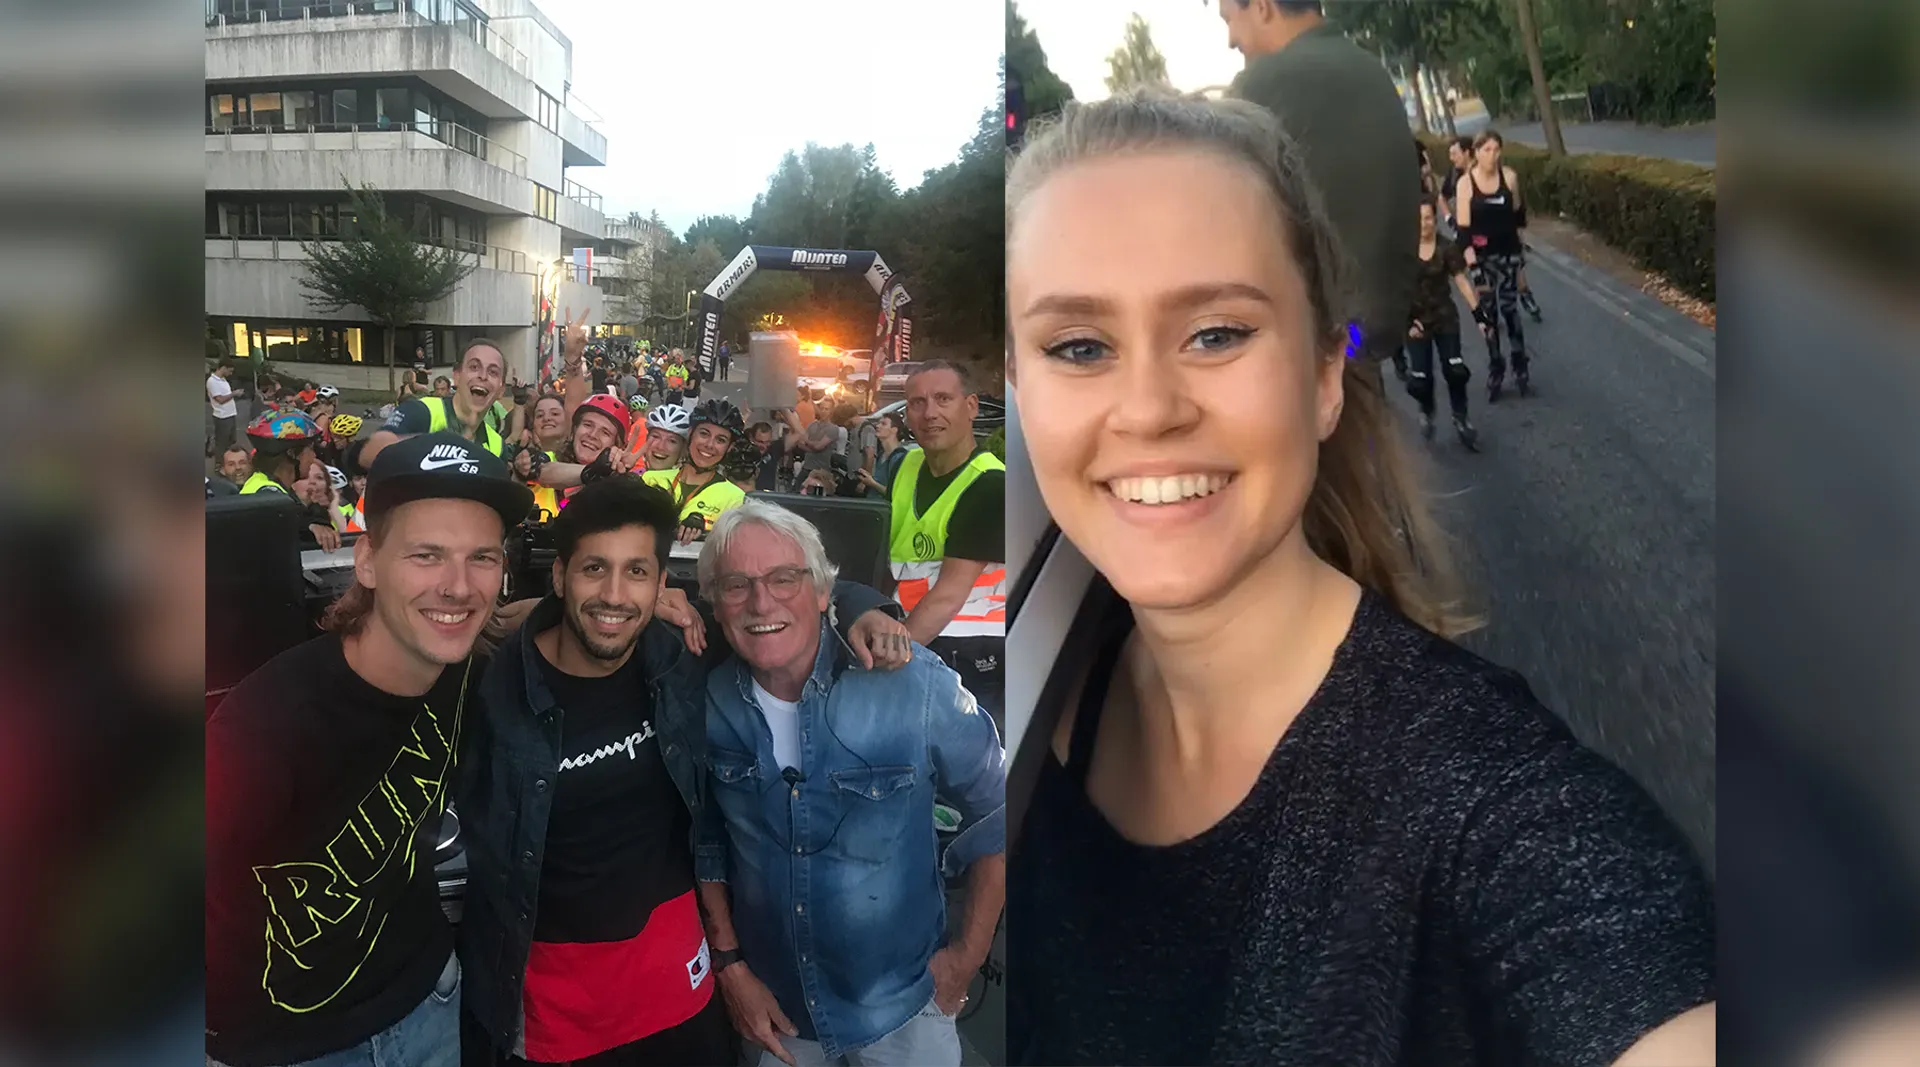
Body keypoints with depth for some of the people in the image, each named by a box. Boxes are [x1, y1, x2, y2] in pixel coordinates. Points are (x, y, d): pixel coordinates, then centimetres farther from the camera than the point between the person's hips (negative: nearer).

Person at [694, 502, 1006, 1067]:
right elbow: (706, 840, 3)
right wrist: (729, 963, -1)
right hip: (770, 1005, 3)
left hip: (902, 1006, -2)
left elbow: (996, 814, -10)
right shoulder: (710, 703, -12)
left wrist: (967, 955, -7)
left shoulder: (913, 684, -22)